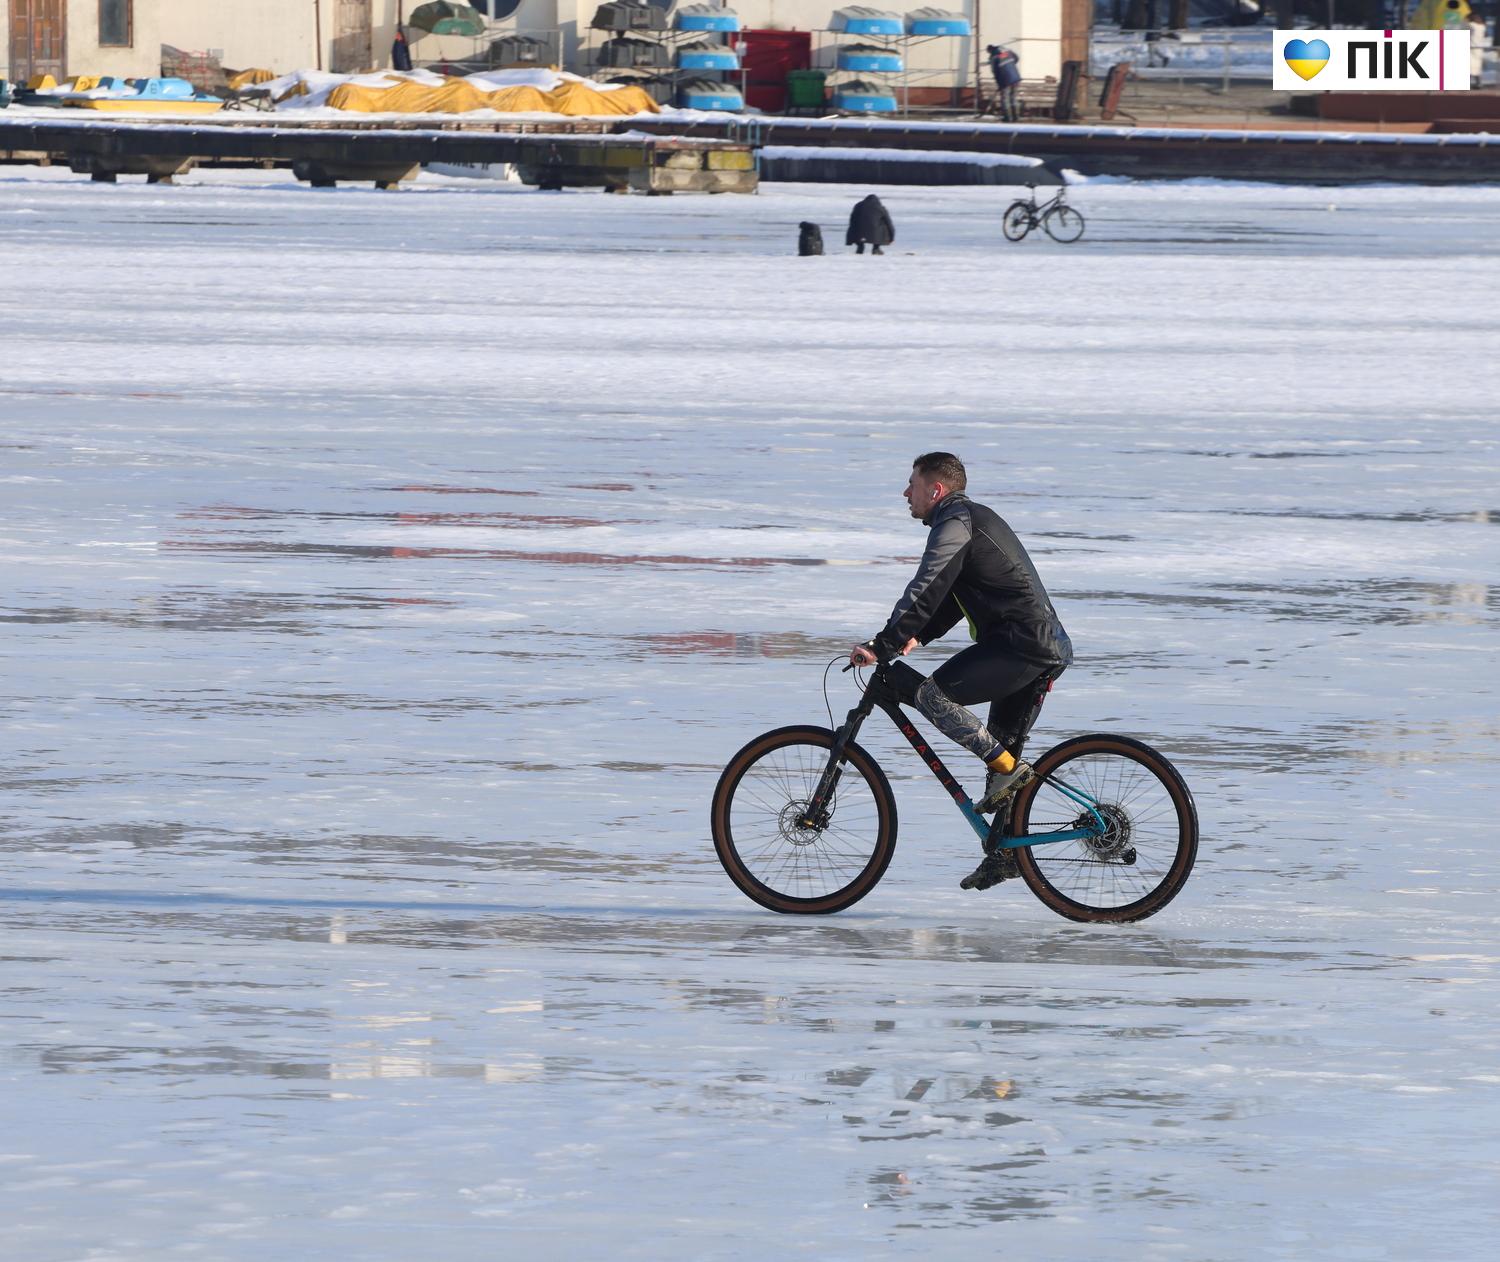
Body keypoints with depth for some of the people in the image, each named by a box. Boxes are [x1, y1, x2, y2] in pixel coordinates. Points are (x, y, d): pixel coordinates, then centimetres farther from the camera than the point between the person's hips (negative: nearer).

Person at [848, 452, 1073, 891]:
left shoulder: (955, 524, -9)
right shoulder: (973, 518, 24)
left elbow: (926, 589, -18)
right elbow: (949, 595, 29)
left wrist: (883, 645, -18)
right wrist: (917, 636, 16)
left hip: (1022, 644, -10)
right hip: (1051, 647, 10)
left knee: (931, 694, -16)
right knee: (1002, 752, 15)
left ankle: (1007, 767, -14)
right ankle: (1006, 851, 19)